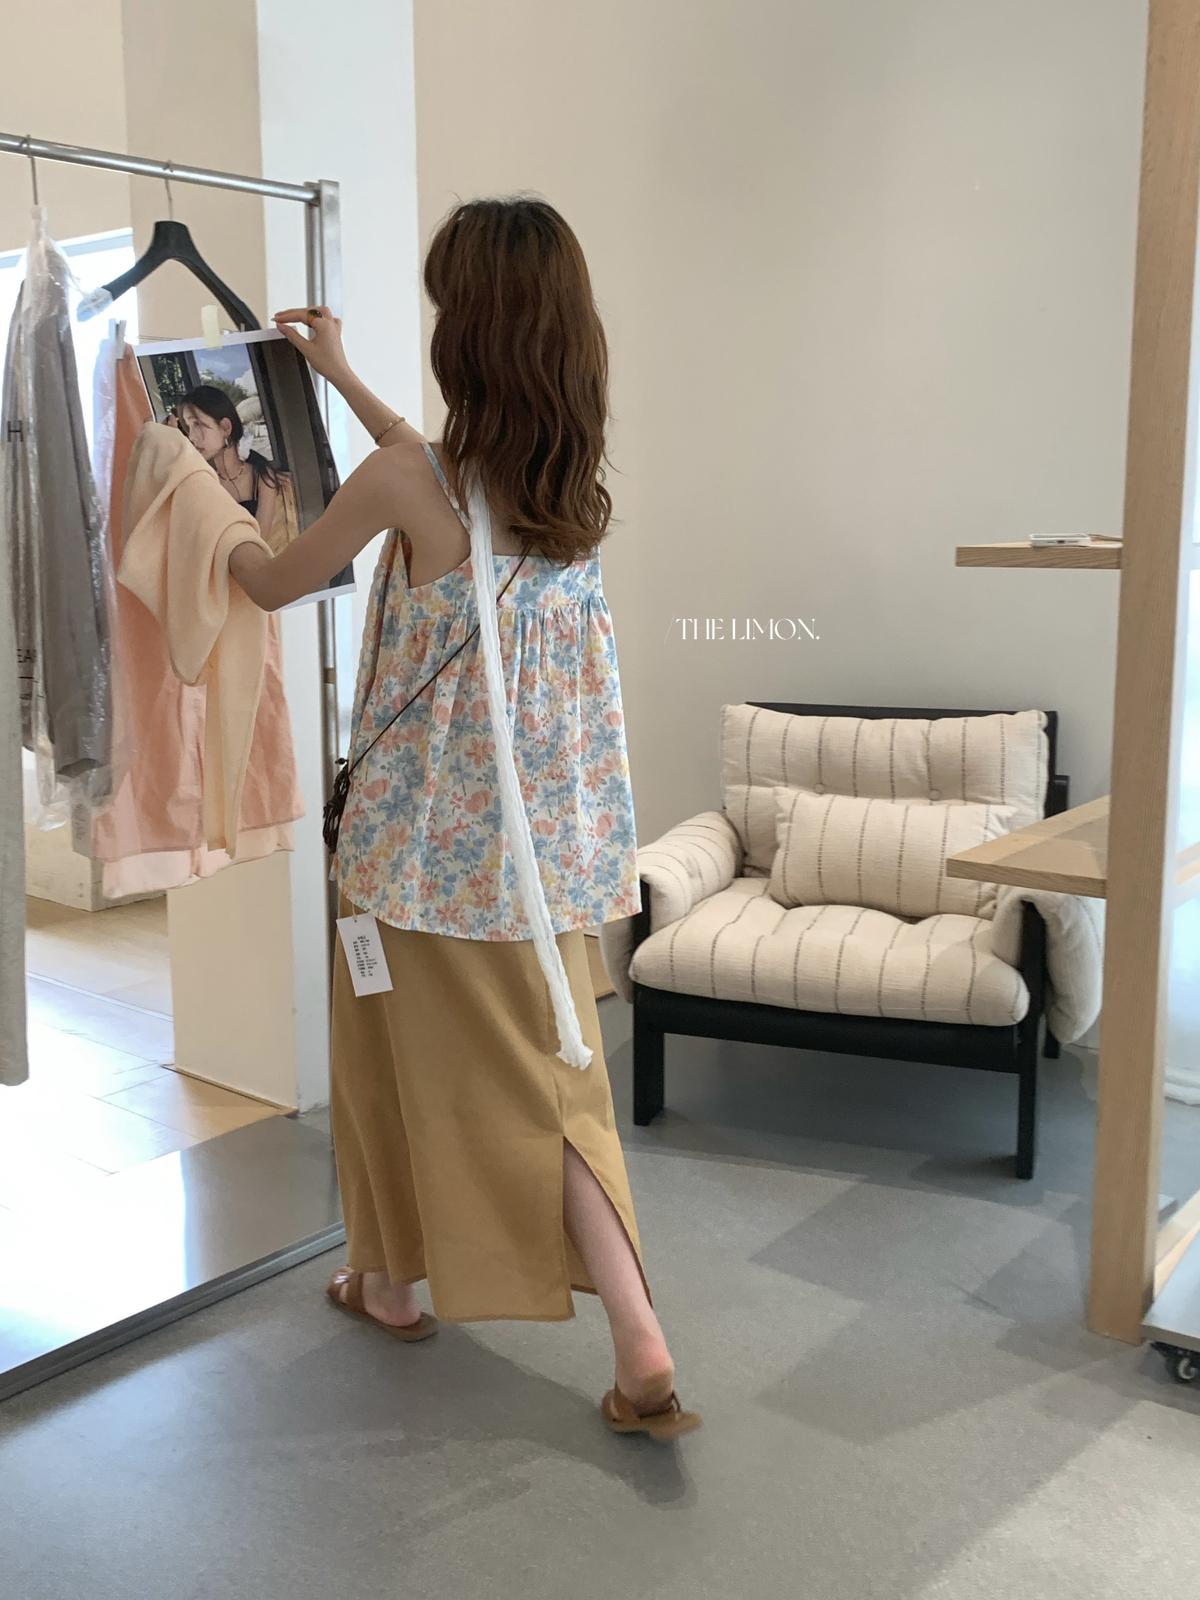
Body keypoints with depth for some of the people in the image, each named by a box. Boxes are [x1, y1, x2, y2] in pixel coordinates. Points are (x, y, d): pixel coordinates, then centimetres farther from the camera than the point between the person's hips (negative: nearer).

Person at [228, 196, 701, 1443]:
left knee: (399, 1050, 17)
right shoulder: (571, 477, 1)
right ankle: (642, 1349, 5)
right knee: (550, 1072, 11)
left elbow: (274, 585, -1)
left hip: (431, 828, -5)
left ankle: (392, 1279, 38)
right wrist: (341, 376, 33)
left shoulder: (400, 481, -18)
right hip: (547, 826, 5)